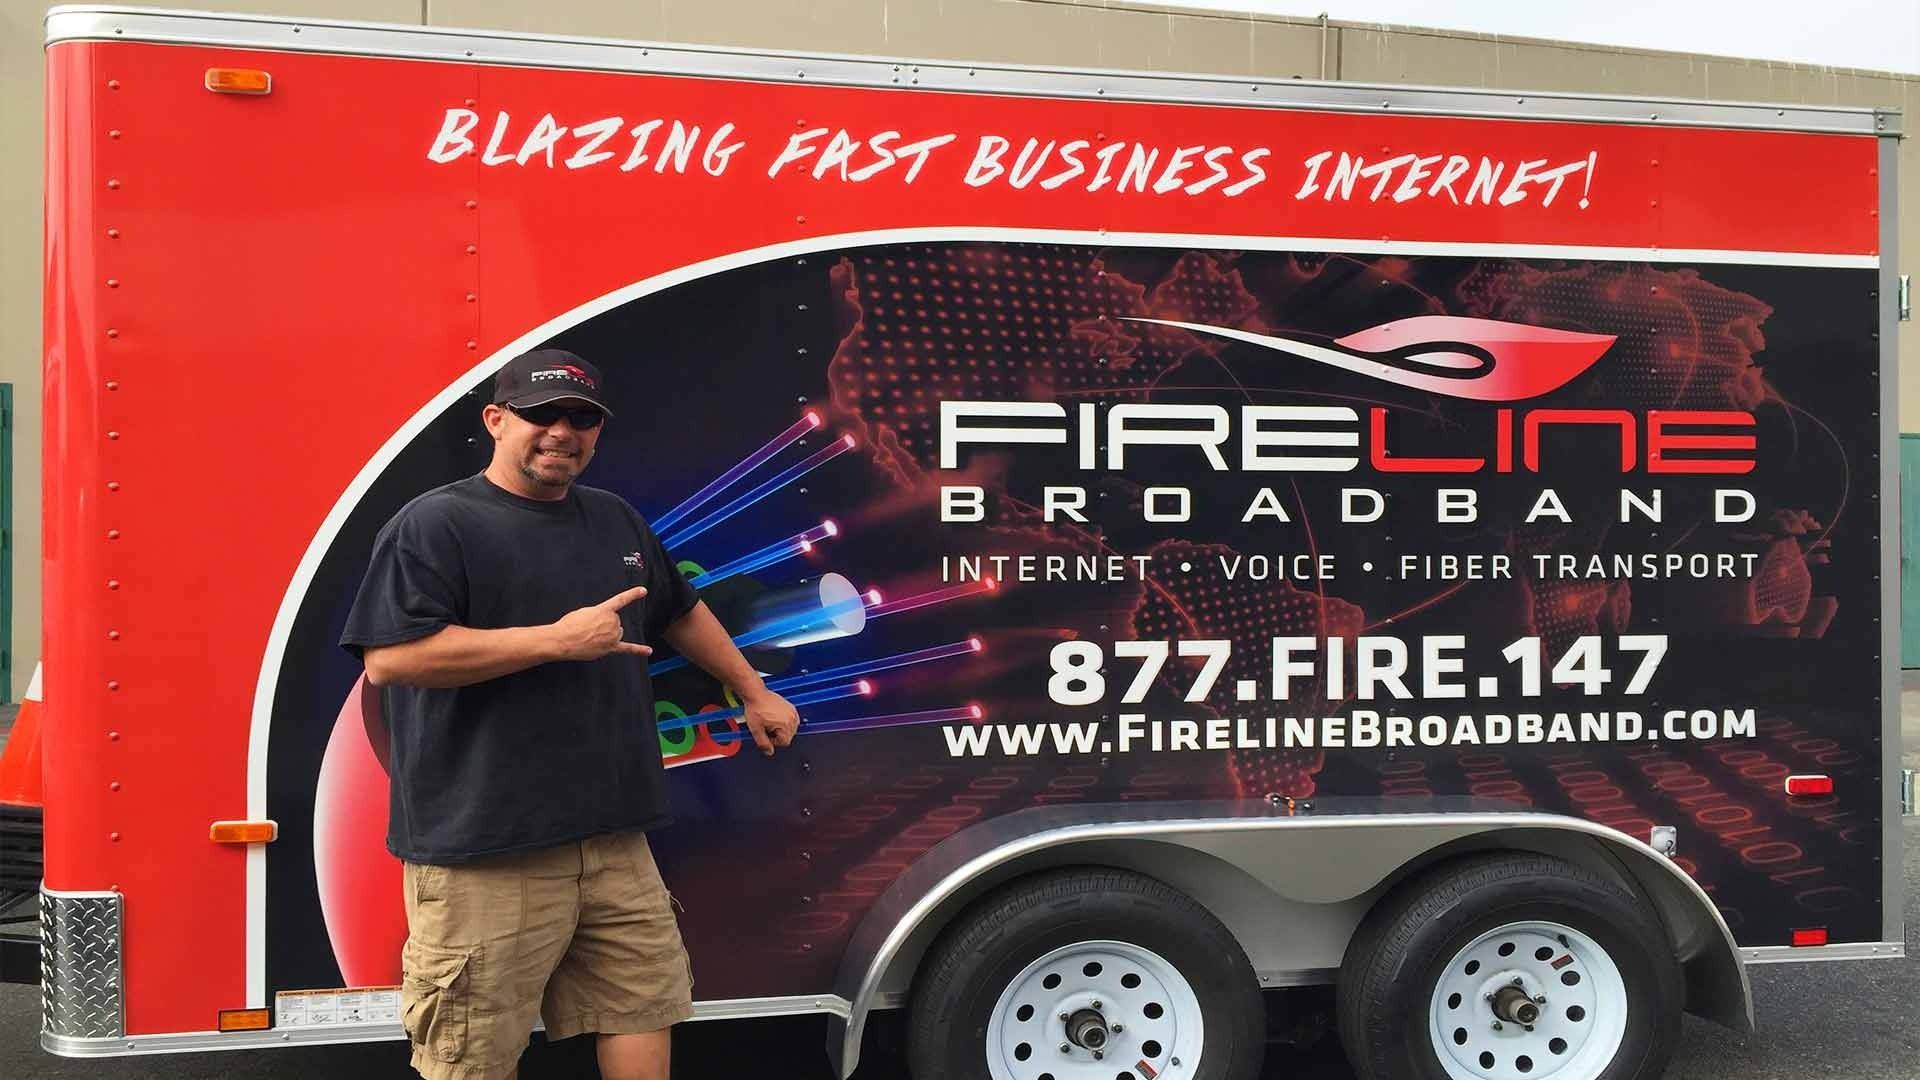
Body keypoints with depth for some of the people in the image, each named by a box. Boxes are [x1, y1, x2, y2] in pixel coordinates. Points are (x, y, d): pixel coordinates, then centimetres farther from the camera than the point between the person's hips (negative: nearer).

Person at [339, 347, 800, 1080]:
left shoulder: (617, 521, 16)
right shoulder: (435, 524, -7)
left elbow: (681, 613, 31)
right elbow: (389, 658, -20)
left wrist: (753, 692, 35)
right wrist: (557, 639, -20)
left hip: (615, 842, 7)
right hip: (484, 855, -7)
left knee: (643, 1013, 12)